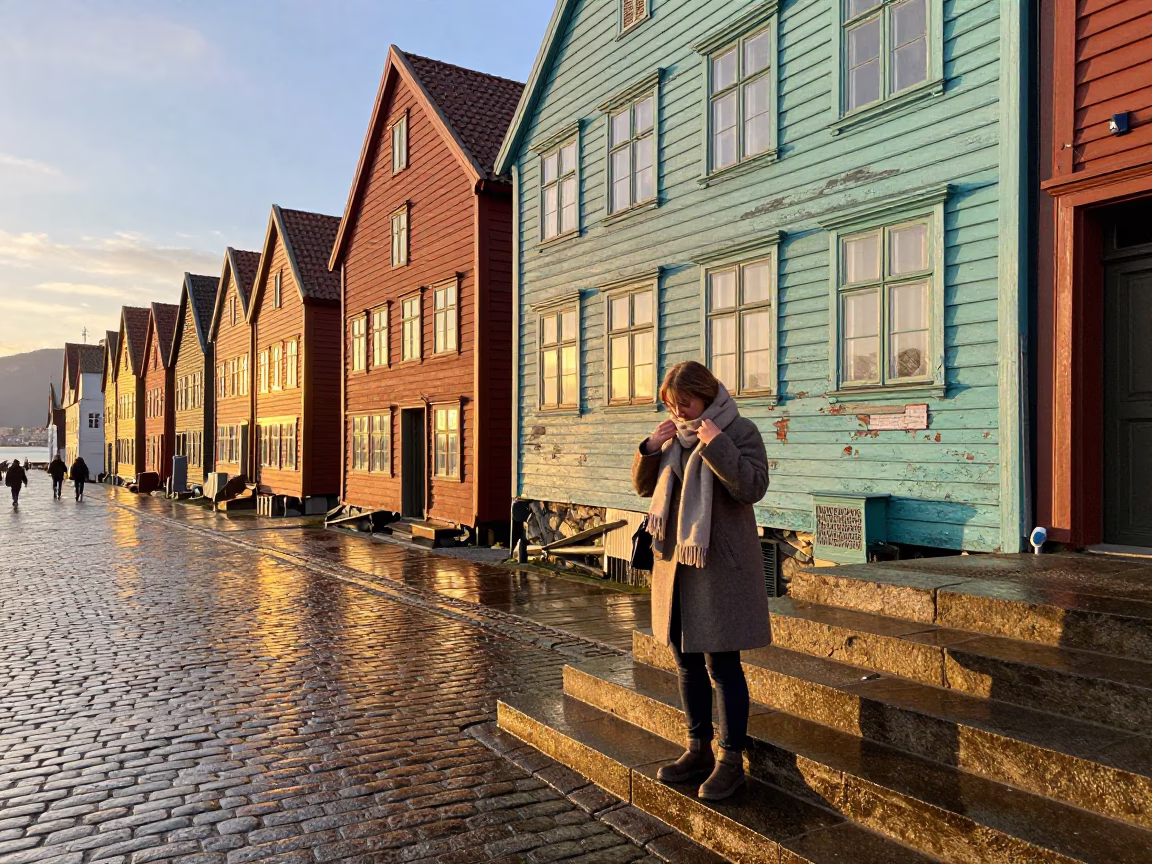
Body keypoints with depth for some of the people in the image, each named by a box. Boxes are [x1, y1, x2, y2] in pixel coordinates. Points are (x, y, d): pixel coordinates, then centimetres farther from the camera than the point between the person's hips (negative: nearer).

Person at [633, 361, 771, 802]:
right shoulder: (672, 435, 11)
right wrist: (649, 448, -4)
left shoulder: (740, 431, -7)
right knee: (687, 662, 14)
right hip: (675, 562, 7)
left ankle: (731, 760, 12)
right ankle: (699, 751, 28)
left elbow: (753, 487, -18)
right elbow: (644, 487, 13)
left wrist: (716, 444, -24)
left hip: (719, 565, -7)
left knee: (722, 665, -1)